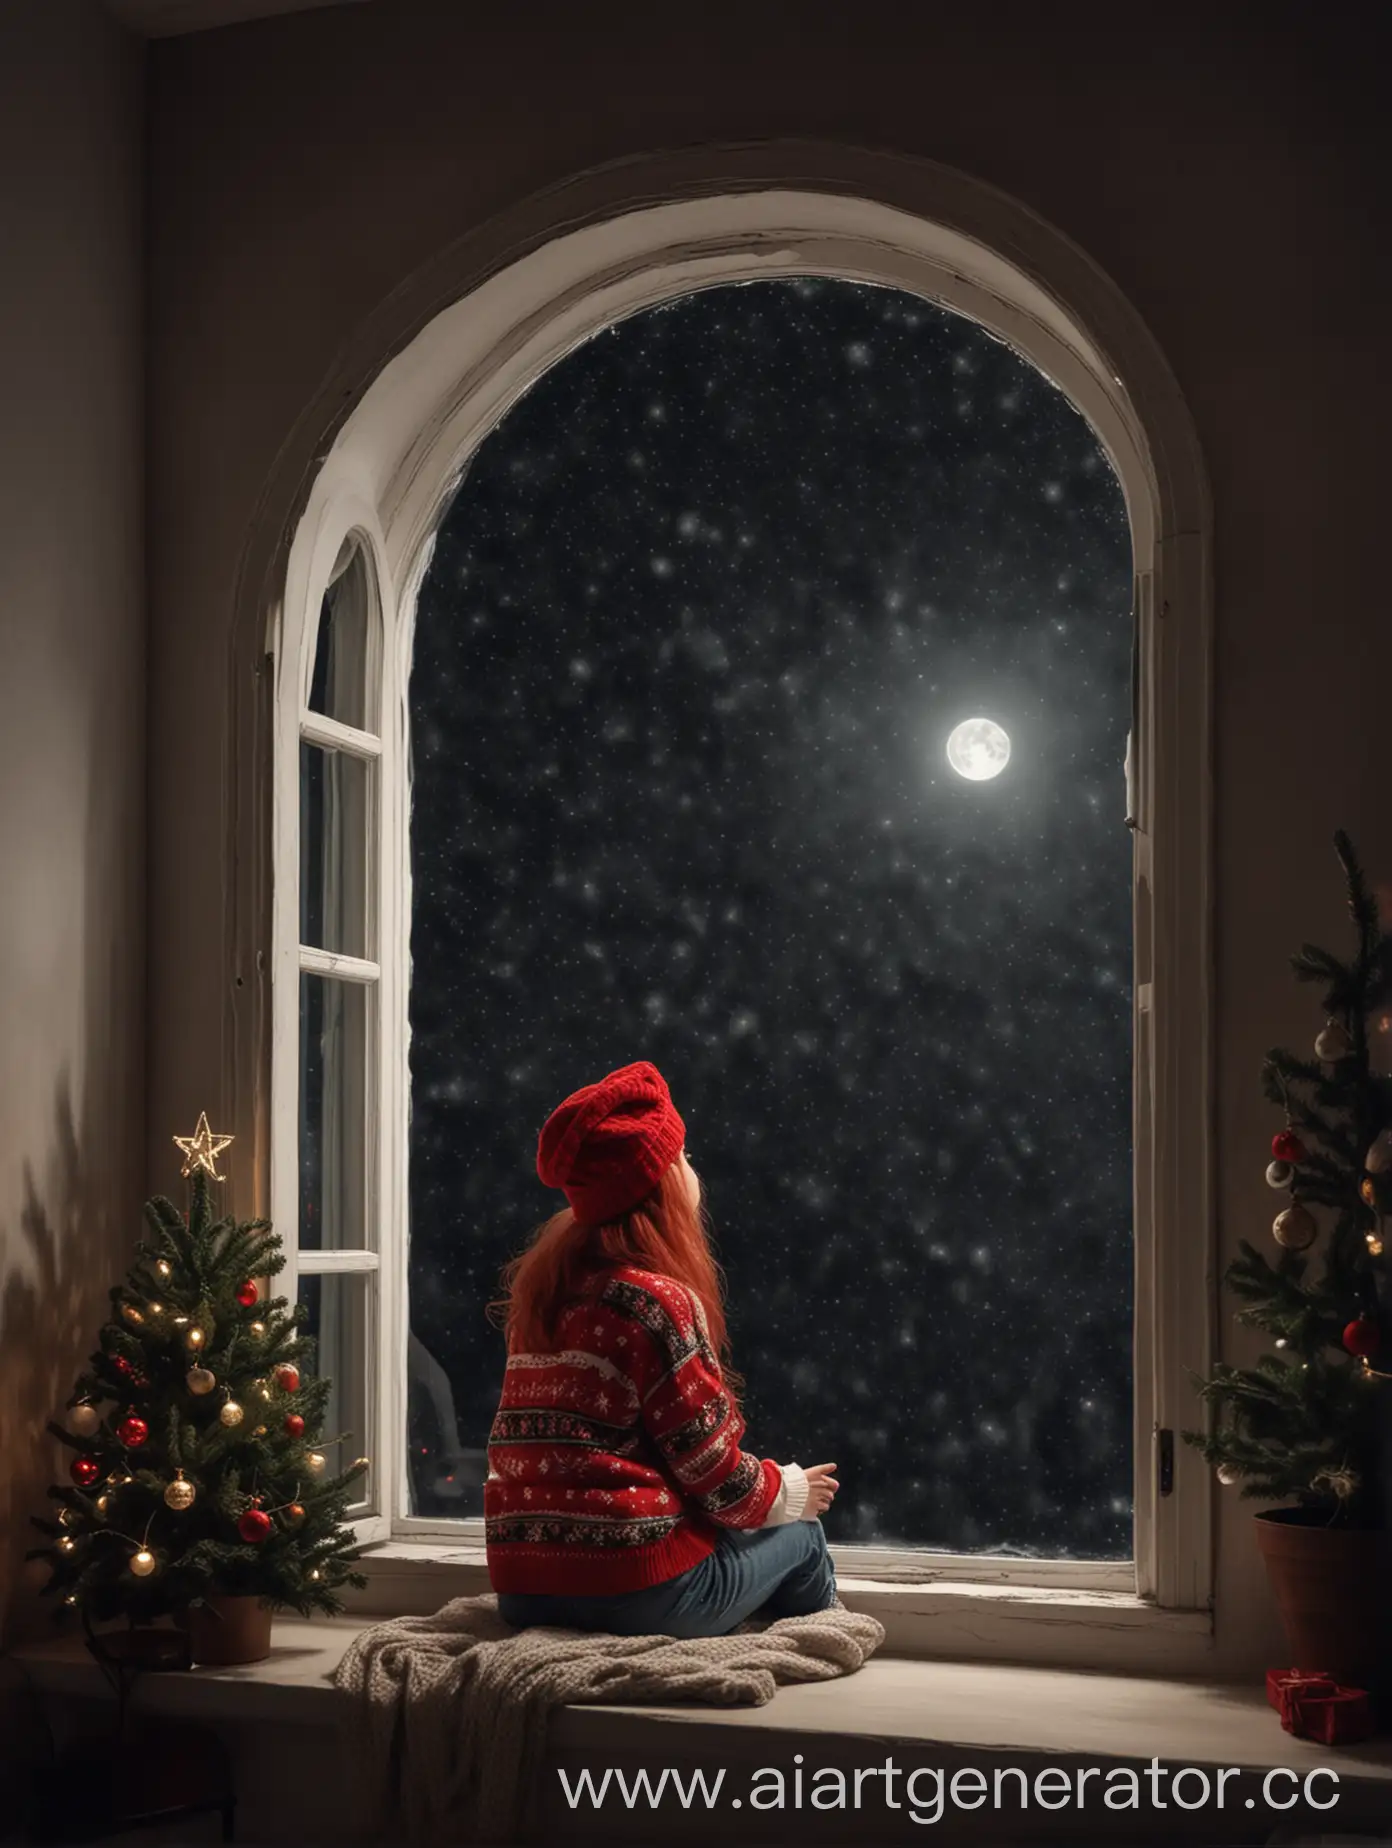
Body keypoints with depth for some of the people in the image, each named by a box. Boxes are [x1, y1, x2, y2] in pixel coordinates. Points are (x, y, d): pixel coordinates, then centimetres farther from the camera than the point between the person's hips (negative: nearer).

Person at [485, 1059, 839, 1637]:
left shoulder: (542, 1287, 9)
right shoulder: (658, 1301, -14)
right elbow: (715, 1476, -9)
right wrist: (792, 1492, 9)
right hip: (638, 1588, -8)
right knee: (799, 1532, 18)